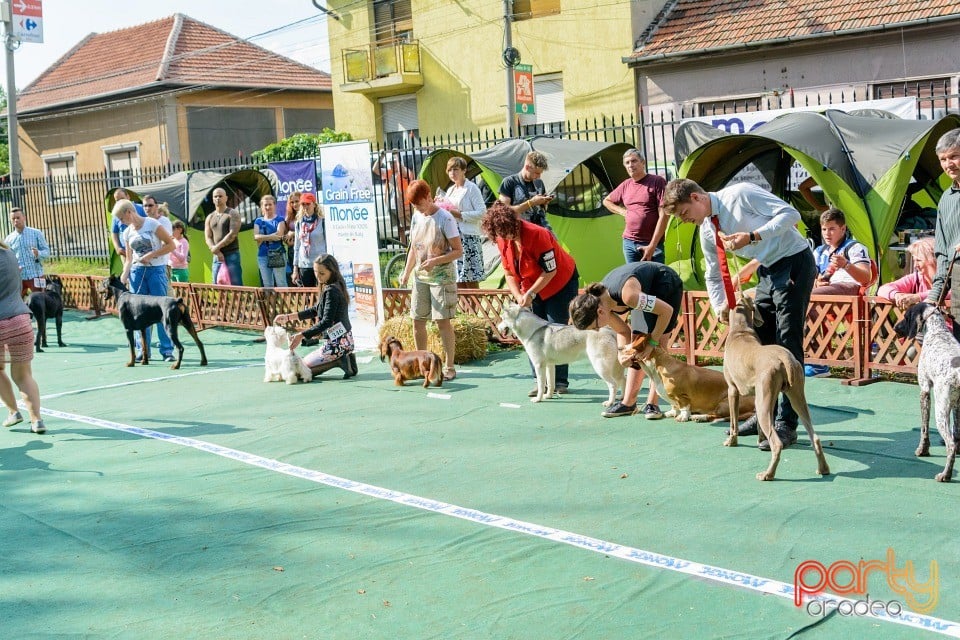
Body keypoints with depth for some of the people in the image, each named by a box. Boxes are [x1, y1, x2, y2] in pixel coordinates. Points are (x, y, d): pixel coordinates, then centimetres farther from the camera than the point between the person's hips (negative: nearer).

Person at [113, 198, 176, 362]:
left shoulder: (152, 224, -5)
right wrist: (124, 275, -2)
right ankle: (143, 350, 9)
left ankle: (167, 350, -4)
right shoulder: (127, 232, 12)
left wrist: (150, 255, -13)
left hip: (156, 269, -5)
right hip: (137, 271, 5)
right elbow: (129, 259, 15)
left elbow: (171, 245, -6)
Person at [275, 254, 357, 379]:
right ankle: (344, 359, 7)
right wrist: (289, 317, 18)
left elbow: (326, 321, -24)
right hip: (345, 340, 10)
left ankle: (339, 361, -8)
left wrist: (301, 335, -27)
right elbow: (316, 310, 20)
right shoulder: (335, 287, 10)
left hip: (337, 343, -10)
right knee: (307, 360, 27)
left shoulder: (331, 291, -18)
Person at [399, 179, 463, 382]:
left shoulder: (444, 219, -13)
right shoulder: (416, 217, 7)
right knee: (417, 320, 8)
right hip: (420, 277, 7)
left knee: (443, 321, -6)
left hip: (442, 278, -7)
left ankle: (449, 367, 3)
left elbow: (458, 250, -13)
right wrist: (407, 272, 5)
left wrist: (436, 261, -25)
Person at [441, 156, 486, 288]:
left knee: (471, 280, -7)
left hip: (468, 237, -7)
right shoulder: (450, 191, 19)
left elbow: (482, 212, -11)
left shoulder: (472, 188, -3)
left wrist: (460, 215, -16)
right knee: (458, 282, 5)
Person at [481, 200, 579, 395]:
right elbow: (509, 272, -1)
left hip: (561, 283, -6)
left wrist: (530, 294, -26)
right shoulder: (503, 239, -11)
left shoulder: (537, 234, -31)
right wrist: (518, 296, -16)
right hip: (532, 288, 6)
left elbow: (551, 271, -25)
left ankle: (560, 381, -1)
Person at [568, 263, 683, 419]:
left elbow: (667, 310, -31)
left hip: (667, 284, -7)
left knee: (657, 349, -14)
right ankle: (629, 402, 2)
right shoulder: (600, 301, -18)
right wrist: (623, 353, -21)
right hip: (648, 290, 7)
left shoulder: (627, 295, -42)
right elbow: (623, 332, -3)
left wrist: (652, 343, -24)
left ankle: (652, 403, -11)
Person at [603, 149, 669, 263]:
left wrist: (652, 245, -15)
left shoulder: (657, 182, -6)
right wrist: (622, 211, 8)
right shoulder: (625, 185, 10)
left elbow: (663, 215, -11)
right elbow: (606, 201, 28)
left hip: (651, 244, -5)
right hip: (629, 243, 5)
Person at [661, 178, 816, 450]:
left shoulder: (740, 194, -17)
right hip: (768, 271, 9)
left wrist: (752, 236, -30)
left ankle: (786, 424, -8)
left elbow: (790, 214, -20)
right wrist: (719, 306, -1)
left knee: (787, 343, -10)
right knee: (760, 341, 10)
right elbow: (714, 275, 15)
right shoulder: (706, 231, 6)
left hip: (794, 262, -9)